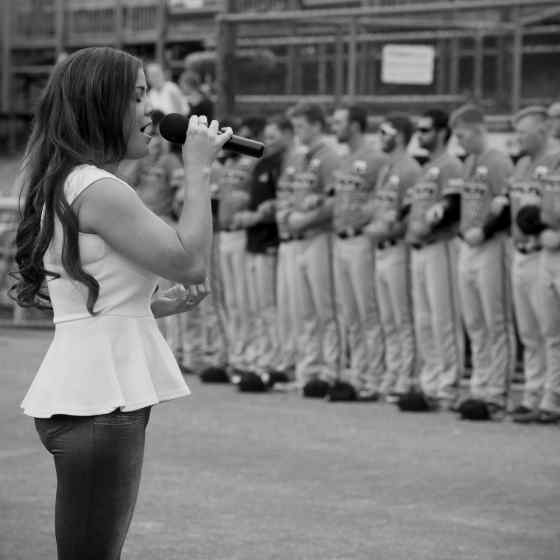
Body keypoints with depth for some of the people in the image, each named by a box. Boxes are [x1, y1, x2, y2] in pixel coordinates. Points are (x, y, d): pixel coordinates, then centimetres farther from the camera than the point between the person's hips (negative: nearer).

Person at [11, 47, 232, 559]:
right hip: (98, 403, -10)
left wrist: (153, 306, 11)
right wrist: (197, 169, -11)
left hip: (90, 396, 10)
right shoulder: (99, 190, -16)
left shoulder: (64, 186, 16)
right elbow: (191, 263, -18)